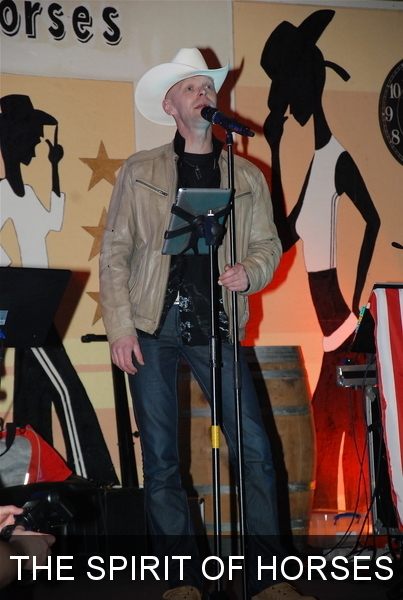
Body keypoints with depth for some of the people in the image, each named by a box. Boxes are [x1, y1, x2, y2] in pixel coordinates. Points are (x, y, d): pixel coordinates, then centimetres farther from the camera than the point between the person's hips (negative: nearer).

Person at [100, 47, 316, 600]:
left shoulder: (247, 176, 14)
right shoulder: (139, 171, 8)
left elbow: (267, 244, 14)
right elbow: (114, 253, 4)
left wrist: (249, 273, -9)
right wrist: (120, 327, -5)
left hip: (216, 326, 1)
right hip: (153, 327, -1)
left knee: (255, 450, -6)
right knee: (160, 459, 2)